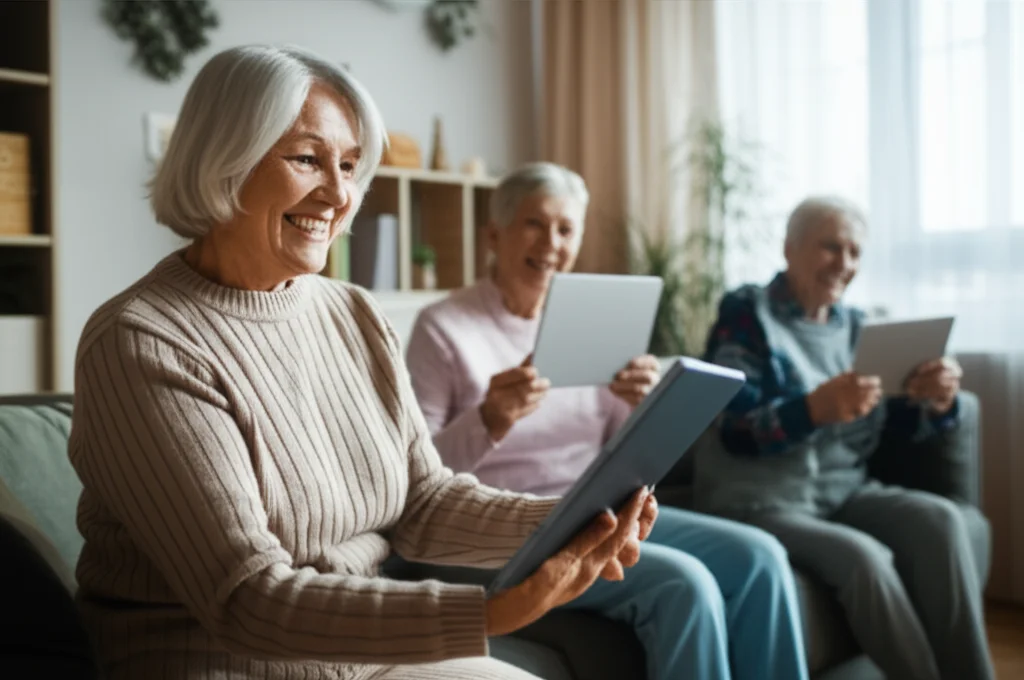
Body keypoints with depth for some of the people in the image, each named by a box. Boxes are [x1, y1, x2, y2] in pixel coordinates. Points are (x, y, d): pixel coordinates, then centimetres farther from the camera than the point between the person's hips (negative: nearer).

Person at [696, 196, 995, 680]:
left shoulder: (853, 326, 13)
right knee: (866, 556, -30)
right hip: (759, 503, -5)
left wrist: (936, 401, -17)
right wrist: (815, 407, -31)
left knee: (941, 520, -21)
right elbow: (735, 435, -13)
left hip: (844, 492, 5)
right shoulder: (746, 314, -3)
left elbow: (905, 421, 7)